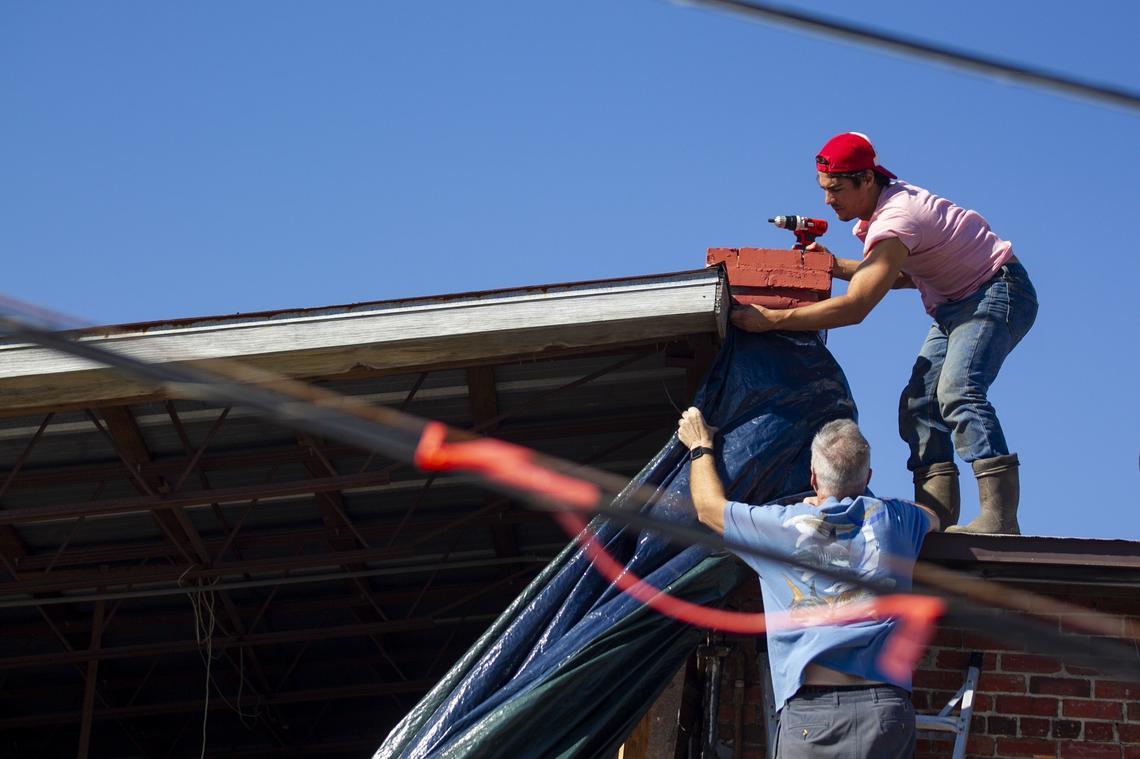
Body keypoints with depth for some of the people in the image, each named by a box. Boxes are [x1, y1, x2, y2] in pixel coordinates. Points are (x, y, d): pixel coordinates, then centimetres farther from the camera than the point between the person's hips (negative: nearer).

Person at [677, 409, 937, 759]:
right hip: (887, 704, 2)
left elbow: (708, 506, 22)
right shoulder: (891, 518, 10)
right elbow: (934, 517, 37)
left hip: (811, 708, -2)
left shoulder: (785, 525, 4)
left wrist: (700, 446, 40)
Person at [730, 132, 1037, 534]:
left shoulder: (894, 221, -27)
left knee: (957, 390, -29)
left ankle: (1000, 515, -36)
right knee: (919, 402, 0)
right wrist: (838, 267, 1)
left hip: (999, 292, -11)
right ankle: (938, 515, -9)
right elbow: (905, 275, 13)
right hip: (957, 304, 11)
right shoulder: (886, 201, 4)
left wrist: (771, 319, -34)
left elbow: (855, 308, -33)